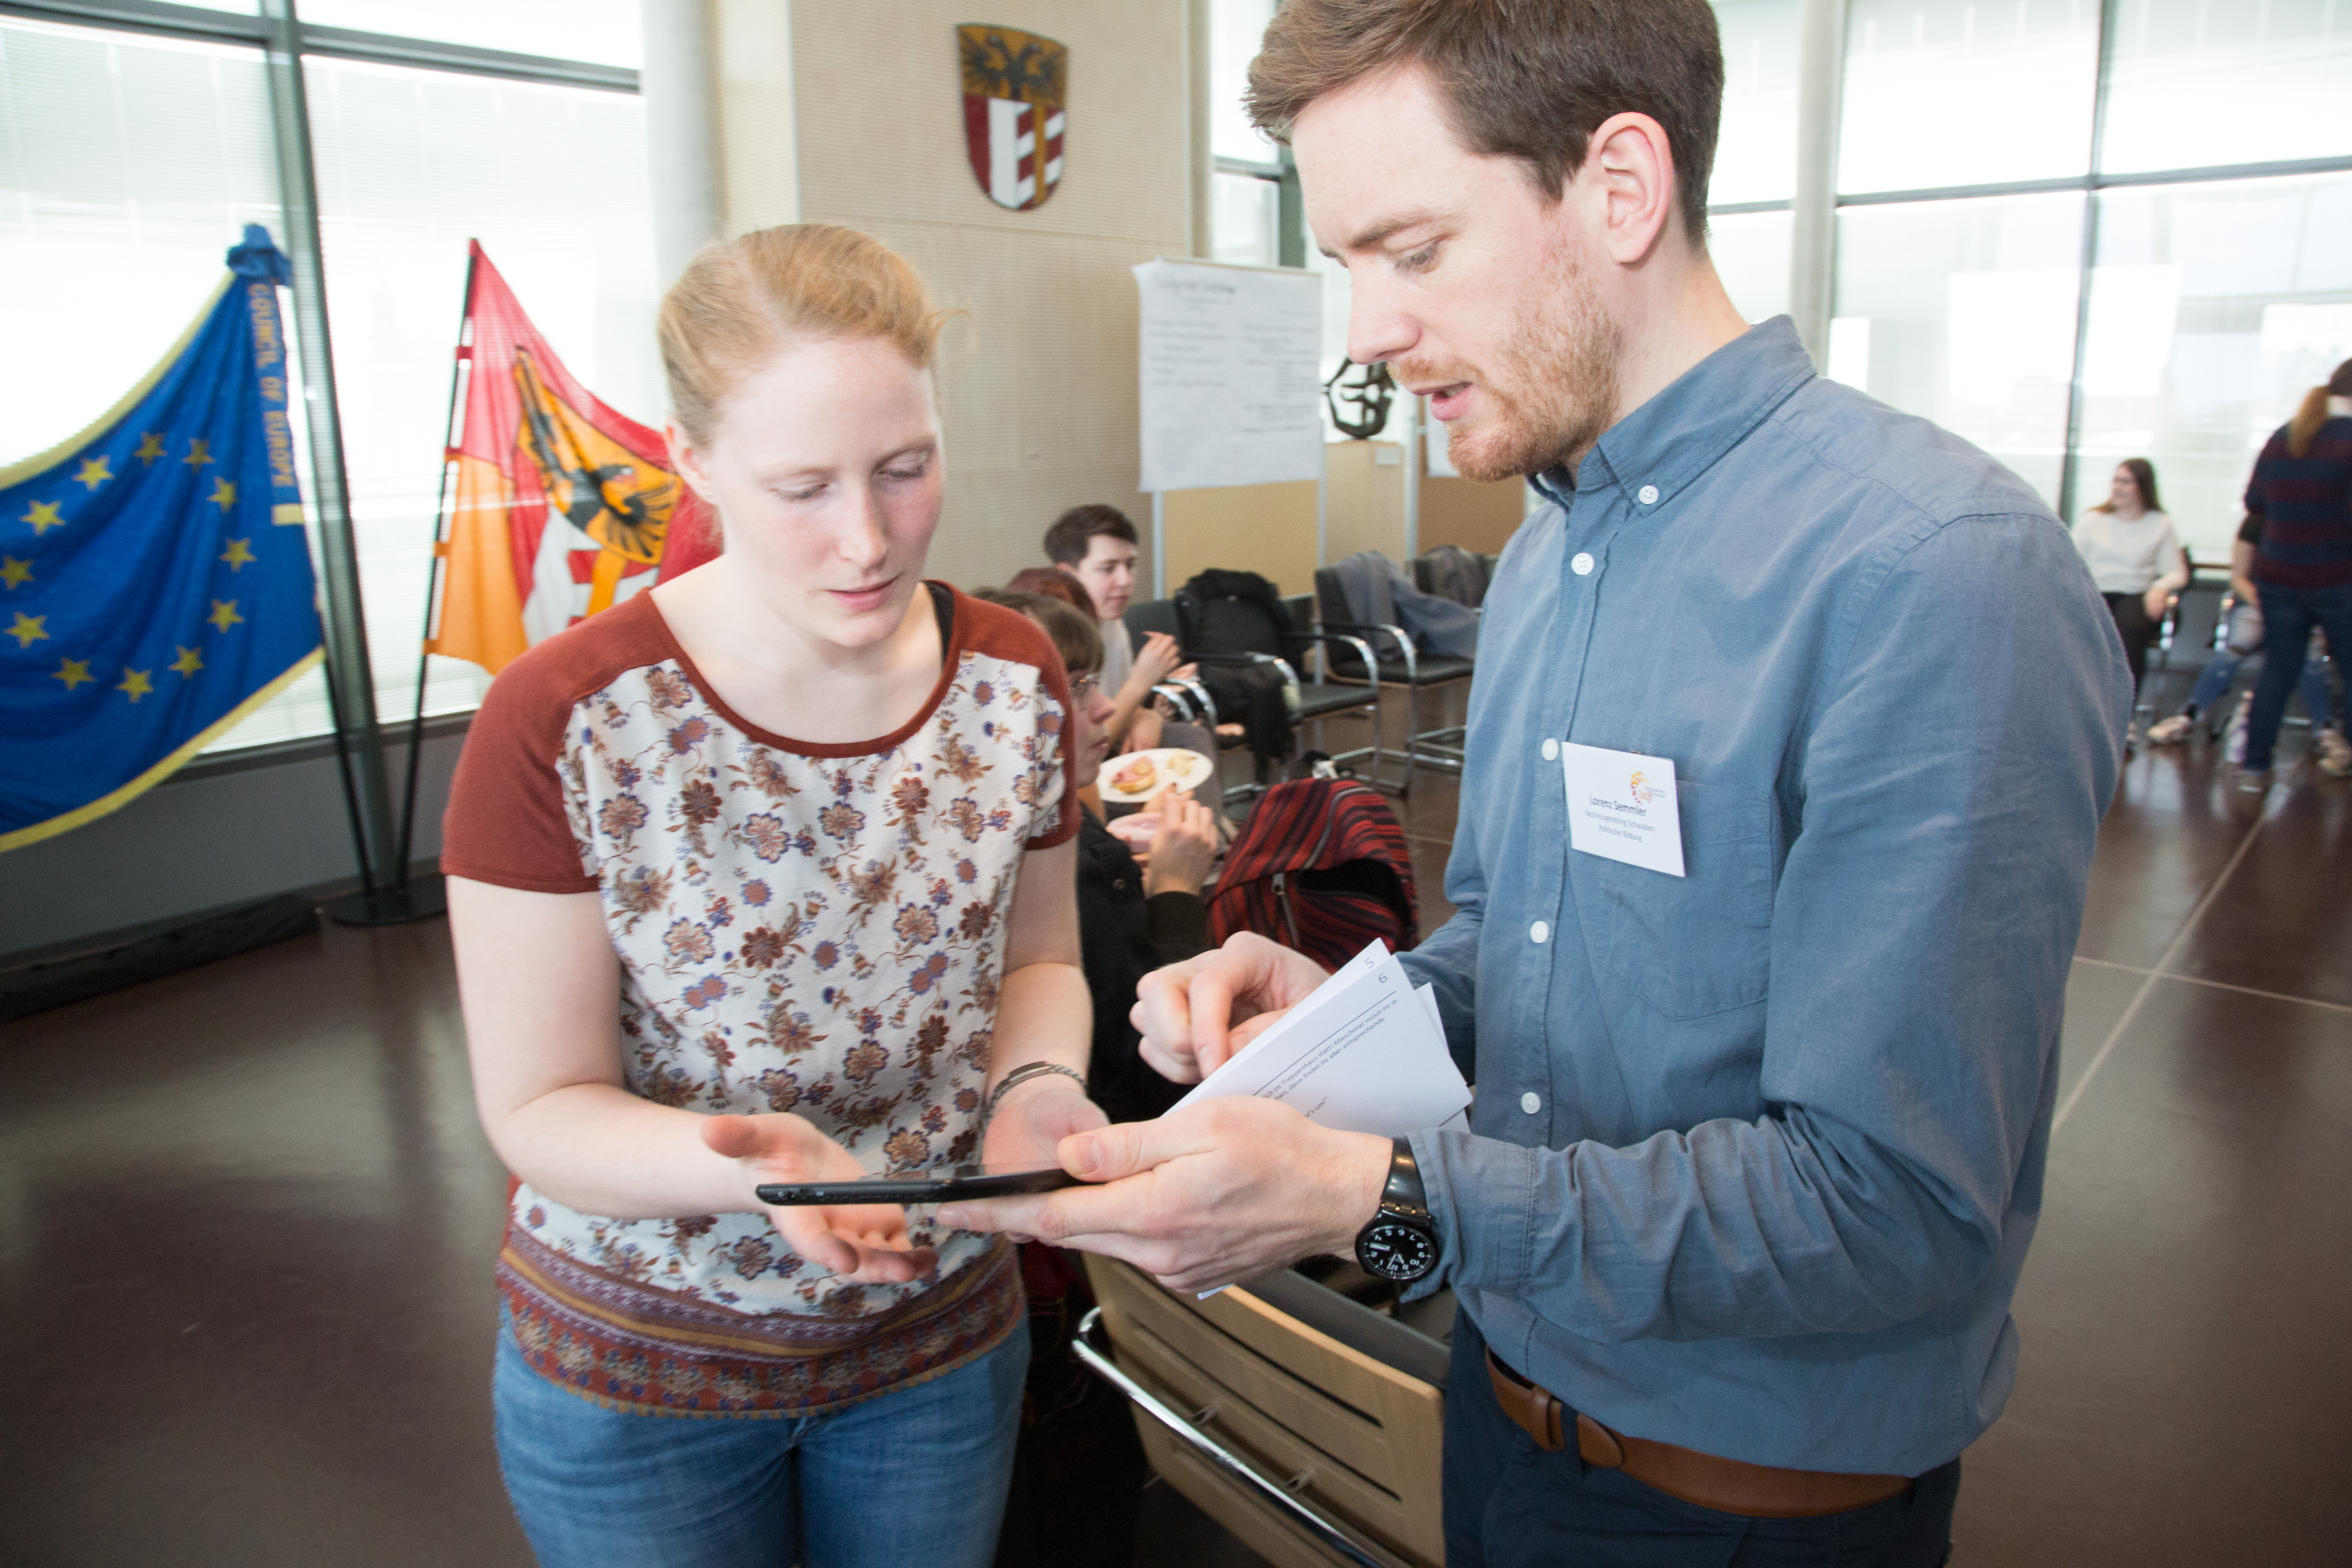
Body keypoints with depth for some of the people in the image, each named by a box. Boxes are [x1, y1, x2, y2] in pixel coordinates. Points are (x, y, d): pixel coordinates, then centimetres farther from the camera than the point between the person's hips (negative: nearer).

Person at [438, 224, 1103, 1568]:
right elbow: (540, 1110, -15)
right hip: (637, 1372, -3)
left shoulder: (1016, 682, -8)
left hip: (945, 1333, 4)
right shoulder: (563, 726, -20)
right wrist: (754, 1168, -35)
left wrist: (1034, 1086, -17)